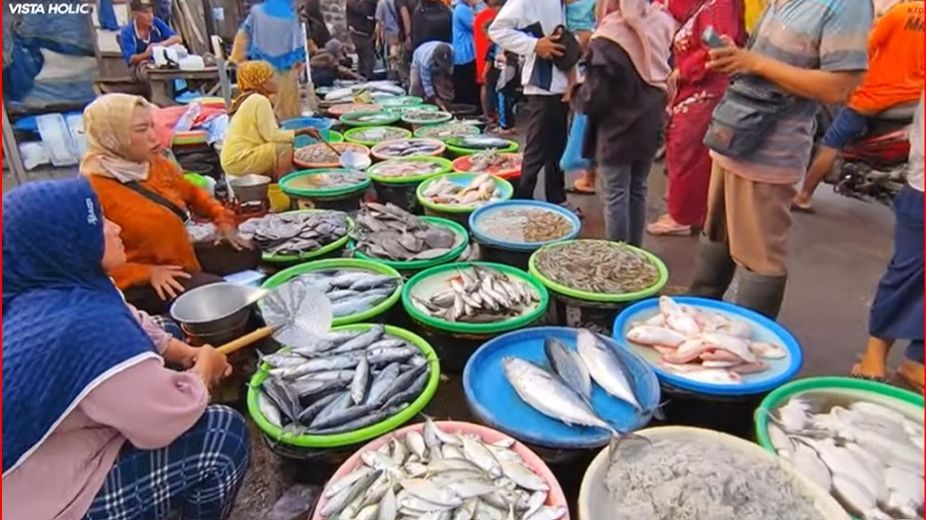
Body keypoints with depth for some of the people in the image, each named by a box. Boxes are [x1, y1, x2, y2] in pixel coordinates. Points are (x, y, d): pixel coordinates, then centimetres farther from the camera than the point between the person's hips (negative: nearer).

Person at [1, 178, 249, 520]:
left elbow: (137, 329, 10)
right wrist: (205, 367, -9)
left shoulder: (36, 295, -6)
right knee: (225, 436, -13)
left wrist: (186, 353, 0)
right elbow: (170, 420, -25)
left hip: (35, 464, 10)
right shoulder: (87, 328, -36)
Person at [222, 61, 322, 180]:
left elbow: (267, 133, 11)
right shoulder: (260, 101, -15)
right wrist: (302, 131, -14)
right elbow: (272, 135, -20)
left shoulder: (251, 99, 15)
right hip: (238, 160, -10)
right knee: (285, 148, -19)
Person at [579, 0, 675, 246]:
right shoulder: (661, 25, 0)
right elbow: (667, 78, 10)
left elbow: (595, 98, -18)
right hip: (648, 126, 6)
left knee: (615, 196, 4)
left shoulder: (607, 41, -19)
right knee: (637, 191, 17)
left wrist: (582, 93, 1)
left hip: (617, 131, -6)